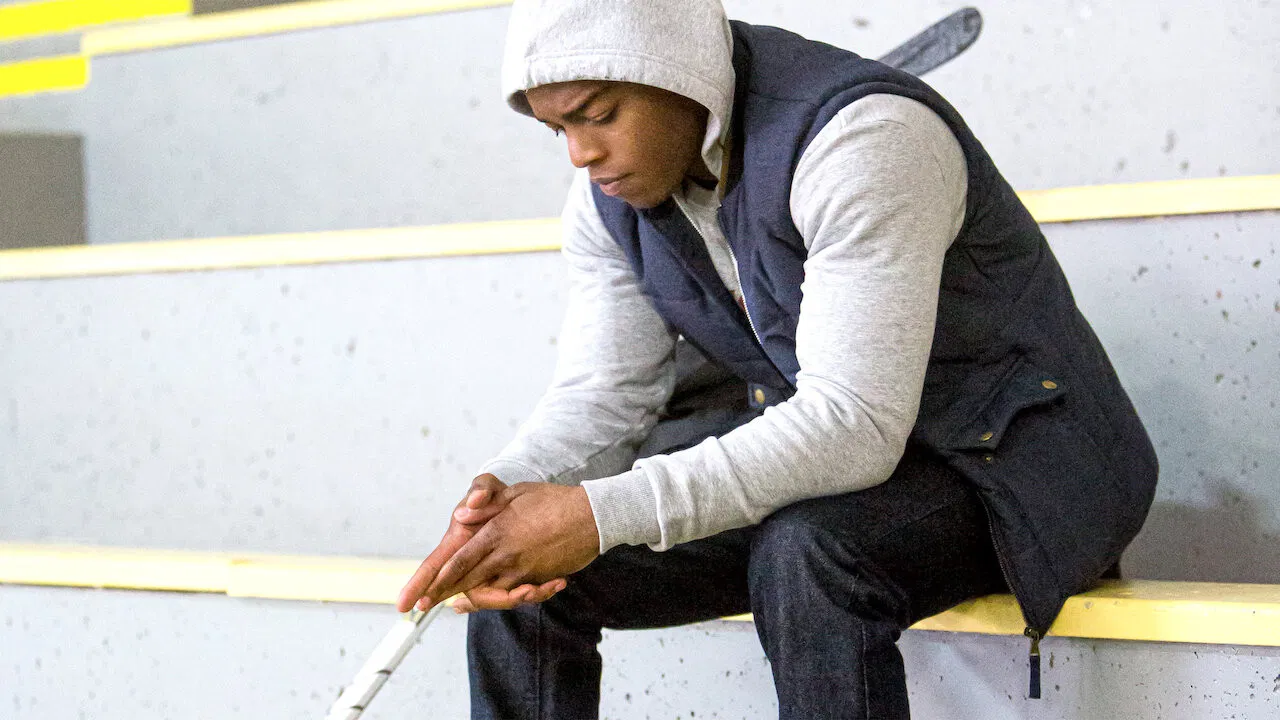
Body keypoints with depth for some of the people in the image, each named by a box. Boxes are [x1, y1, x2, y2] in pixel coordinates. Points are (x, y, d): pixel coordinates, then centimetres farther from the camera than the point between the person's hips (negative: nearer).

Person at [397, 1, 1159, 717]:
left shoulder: (865, 135, -28)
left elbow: (854, 426, -34)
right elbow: (603, 392, 0)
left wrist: (603, 514, -38)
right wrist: (505, 495, -23)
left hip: (1004, 458, -7)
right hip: (803, 448, 7)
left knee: (805, 554, -39)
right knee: (527, 570, -7)